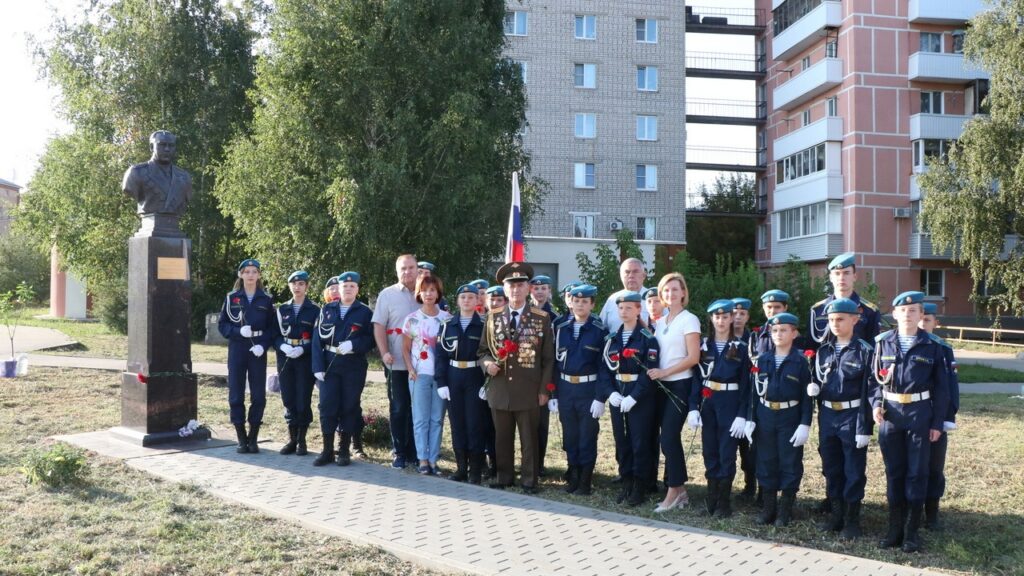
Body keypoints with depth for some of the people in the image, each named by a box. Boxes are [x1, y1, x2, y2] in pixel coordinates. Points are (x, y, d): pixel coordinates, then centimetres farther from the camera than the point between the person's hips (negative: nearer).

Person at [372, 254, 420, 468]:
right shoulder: (387, 294, 2)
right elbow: (378, 327, -1)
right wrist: (384, 353, -12)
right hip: (397, 362, -2)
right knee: (399, 408, 4)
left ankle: (414, 451, 18)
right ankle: (399, 453, 14)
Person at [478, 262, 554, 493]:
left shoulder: (542, 318, -1)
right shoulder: (493, 316, 7)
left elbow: (548, 357, 0)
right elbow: (483, 350, 14)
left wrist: (544, 389, -4)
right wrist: (487, 362, -9)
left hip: (528, 390, -2)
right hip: (499, 389, 3)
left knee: (529, 438, 5)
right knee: (502, 437, 11)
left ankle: (529, 479, 16)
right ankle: (504, 476, 23)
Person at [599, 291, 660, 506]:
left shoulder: (647, 338, -7)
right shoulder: (612, 338, 9)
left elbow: (650, 371, -13)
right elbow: (605, 367, 6)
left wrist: (633, 397, -19)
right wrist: (610, 392, -9)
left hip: (641, 397, -5)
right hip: (617, 396, 5)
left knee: (640, 442, 0)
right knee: (621, 440, 10)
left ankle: (640, 487, 11)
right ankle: (626, 483, 21)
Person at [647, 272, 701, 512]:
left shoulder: (689, 320, -8)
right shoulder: (660, 322, 13)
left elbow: (694, 357, -14)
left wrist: (664, 372, -15)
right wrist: (654, 372, -2)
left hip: (680, 385, -7)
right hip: (663, 385, 7)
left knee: (669, 437, -9)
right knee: (670, 437, 8)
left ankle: (673, 491, 2)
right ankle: (680, 490, 17)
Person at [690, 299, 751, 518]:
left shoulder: (740, 348, -2)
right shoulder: (703, 345, 6)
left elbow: (745, 383, -4)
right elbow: (696, 377, 4)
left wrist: (742, 415, -11)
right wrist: (693, 406, -6)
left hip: (730, 403, -3)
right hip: (707, 402, 3)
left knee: (727, 453, 1)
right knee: (709, 451, 8)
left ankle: (724, 501, 10)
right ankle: (711, 497, 19)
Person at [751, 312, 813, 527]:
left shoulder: (801, 362, -5)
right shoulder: (763, 360, 5)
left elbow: (807, 395, -5)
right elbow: (755, 391, 7)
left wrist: (805, 424, -11)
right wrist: (751, 419, 2)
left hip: (790, 418, -3)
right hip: (765, 416, 3)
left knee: (790, 464, 4)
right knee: (766, 462, 8)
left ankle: (785, 510, 15)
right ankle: (769, 507, 20)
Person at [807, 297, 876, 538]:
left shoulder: (864, 351, -8)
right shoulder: (823, 350, 7)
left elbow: (870, 390, -10)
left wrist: (865, 427, -14)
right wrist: (813, 387, -8)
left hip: (852, 416, -5)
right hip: (827, 416, 5)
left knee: (854, 471, 3)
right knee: (831, 468, 12)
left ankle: (852, 519, 14)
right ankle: (836, 515, 25)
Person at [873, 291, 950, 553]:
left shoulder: (932, 346, -1)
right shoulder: (883, 342, 4)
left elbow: (941, 388, 1)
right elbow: (875, 379, 11)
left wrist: (937, 423, -3)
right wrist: (876, 405, -6)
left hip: (920, 414, -2)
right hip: (890, 414, 2)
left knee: (917, 472, 3)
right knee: (894, 472, 8)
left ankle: (912, 531, 13)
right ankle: (895, 528, 18)